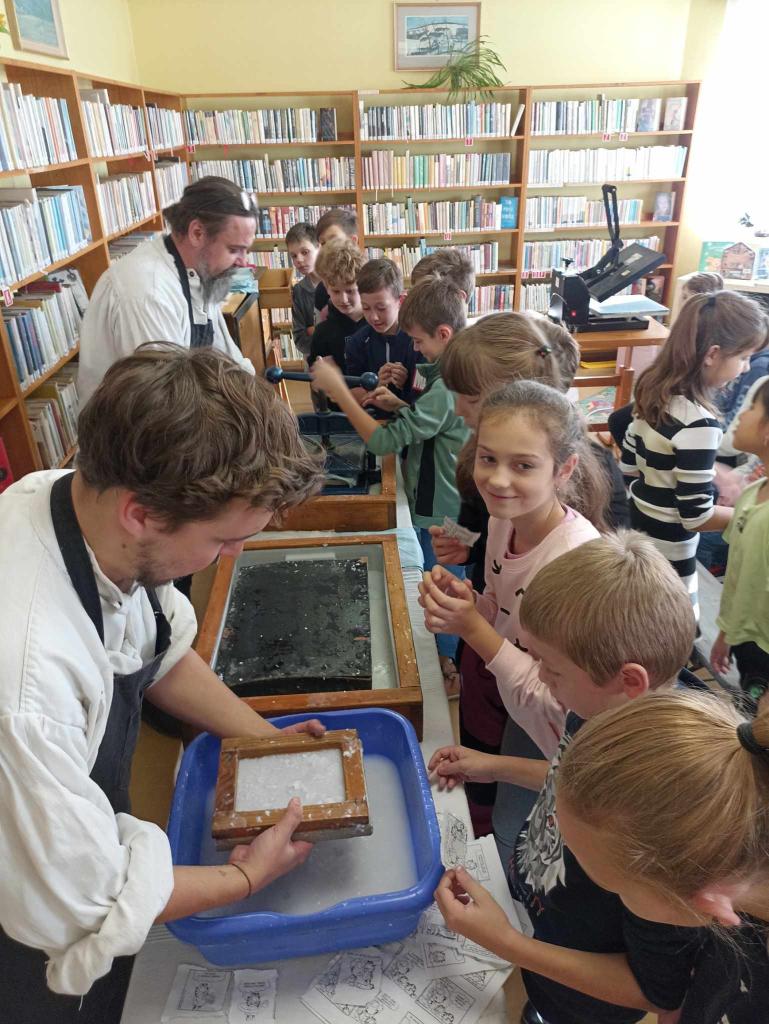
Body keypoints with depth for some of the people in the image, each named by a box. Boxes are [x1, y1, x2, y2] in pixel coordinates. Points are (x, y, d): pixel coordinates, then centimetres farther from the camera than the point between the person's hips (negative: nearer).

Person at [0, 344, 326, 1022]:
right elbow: (77, 908, -27)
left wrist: (265, 737, -6)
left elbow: (158, 652, -1)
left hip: (97, 821, 5)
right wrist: (247, 877, -14)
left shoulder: (86, 501, -22)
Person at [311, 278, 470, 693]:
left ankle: (450, 665, 30)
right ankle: (447, 648, 43)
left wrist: (338, 389, -24)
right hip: (448, 503, 9)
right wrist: (399, 405, -2)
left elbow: (383, 441, -30)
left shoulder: (448, 388, -30)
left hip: (440, 512, -9)